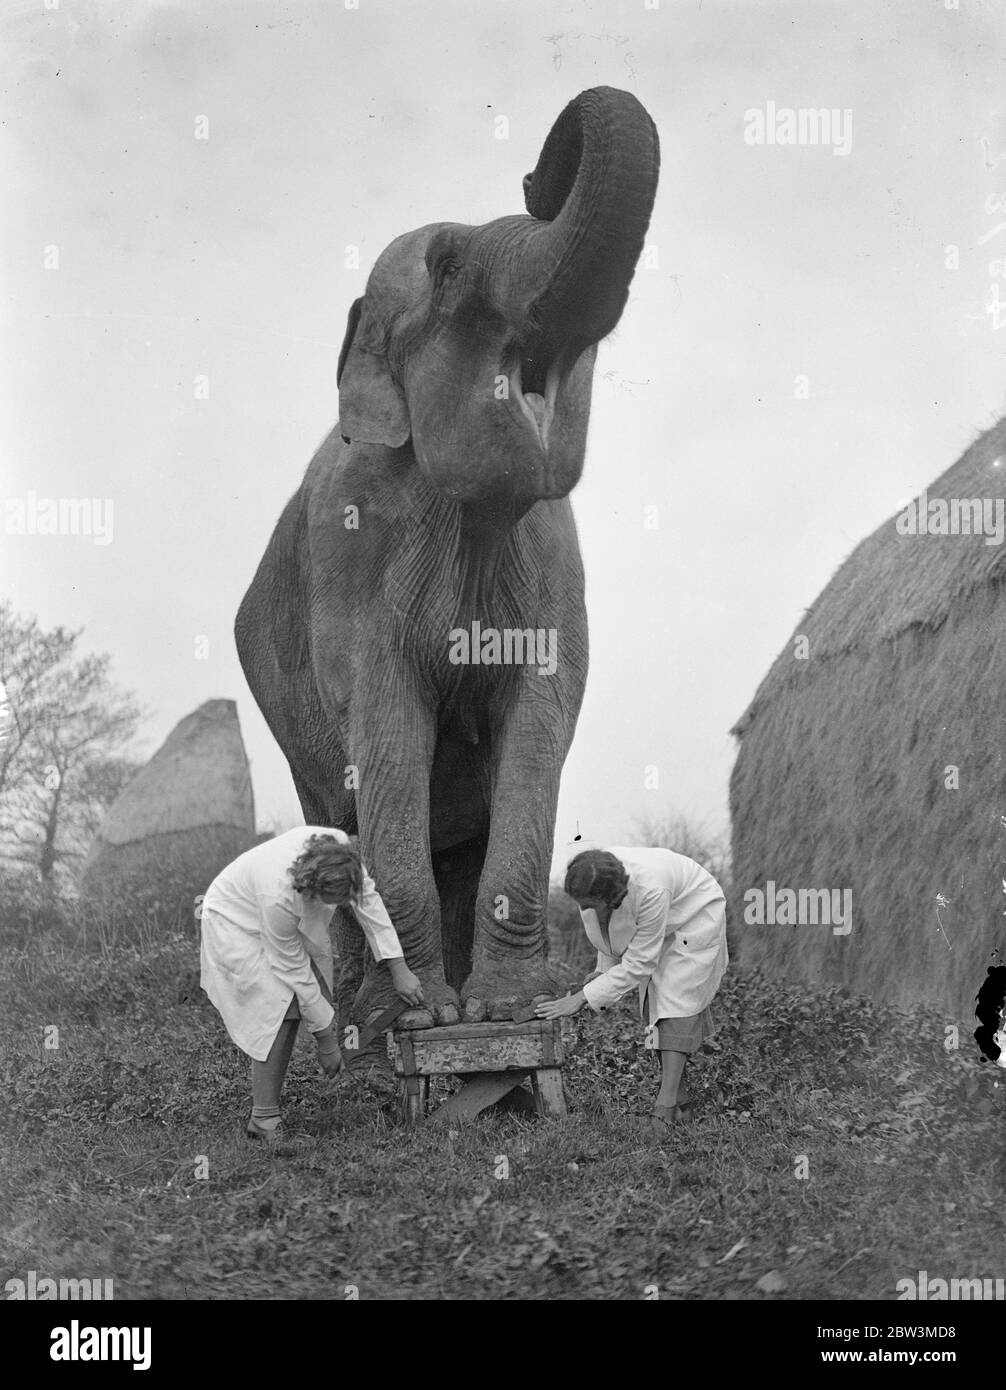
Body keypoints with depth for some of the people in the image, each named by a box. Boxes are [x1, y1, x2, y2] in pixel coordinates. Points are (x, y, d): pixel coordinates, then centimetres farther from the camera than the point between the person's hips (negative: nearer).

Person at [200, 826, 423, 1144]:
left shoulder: (339, 846, -30)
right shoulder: (278, 896, -42)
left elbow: (368, 899, -14)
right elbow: (294, 973, -31)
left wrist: (399, 970, -15)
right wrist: (327, 1042, -22)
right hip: (235, 922, -7)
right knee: (280, 1008, -21)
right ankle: (264, 1120, -15)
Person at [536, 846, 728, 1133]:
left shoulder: (650, 891, -44)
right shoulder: (591, 881, -26)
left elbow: (637, 964, -35)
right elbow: (608, 926, -1)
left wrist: (583, 998, -35)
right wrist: (605, 968, -11)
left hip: (694, 916, -7)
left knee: (678, 1000, -18)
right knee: (654, 1002, -1)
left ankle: (666, 1104, -24)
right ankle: (681, 1099, 2)